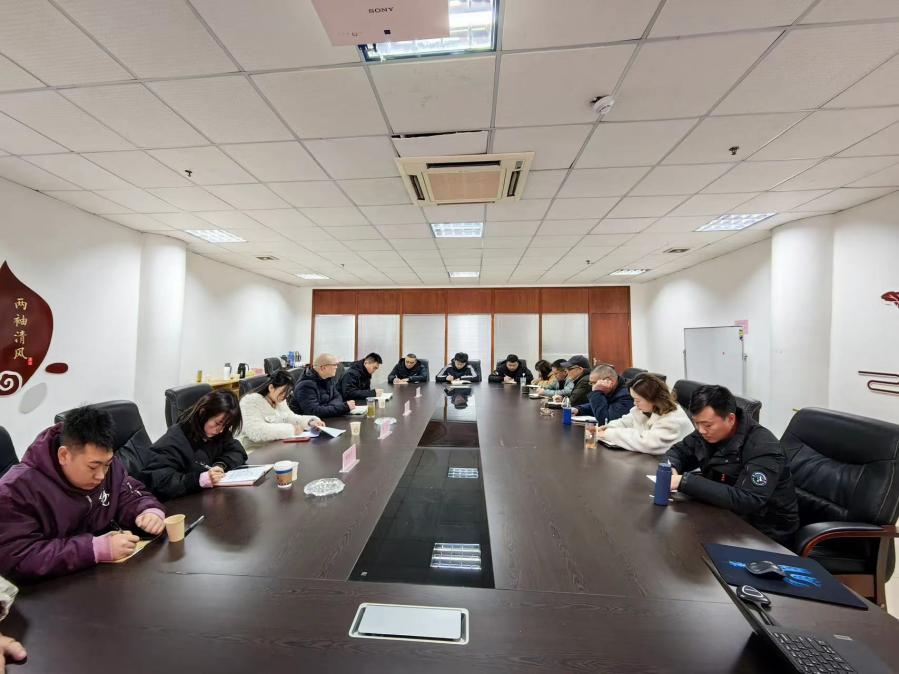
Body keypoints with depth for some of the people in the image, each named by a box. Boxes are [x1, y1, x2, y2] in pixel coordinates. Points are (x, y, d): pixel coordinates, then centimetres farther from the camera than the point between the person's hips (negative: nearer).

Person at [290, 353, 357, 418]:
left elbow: (337, 397, 6)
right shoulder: (306, 385, -23)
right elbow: (314, 411, -29)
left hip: (324, 419, 7)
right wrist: (344, 407, -28)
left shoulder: (328, 377, 2)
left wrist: (328, 407, -17)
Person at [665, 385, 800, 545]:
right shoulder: (708, 432, -6)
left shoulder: (763, 448, -25)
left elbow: (746, 501, -35)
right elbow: (679, 451, 7)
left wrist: (686, 481, -37)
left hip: (765, 533, -6)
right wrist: (671, 468, -16)